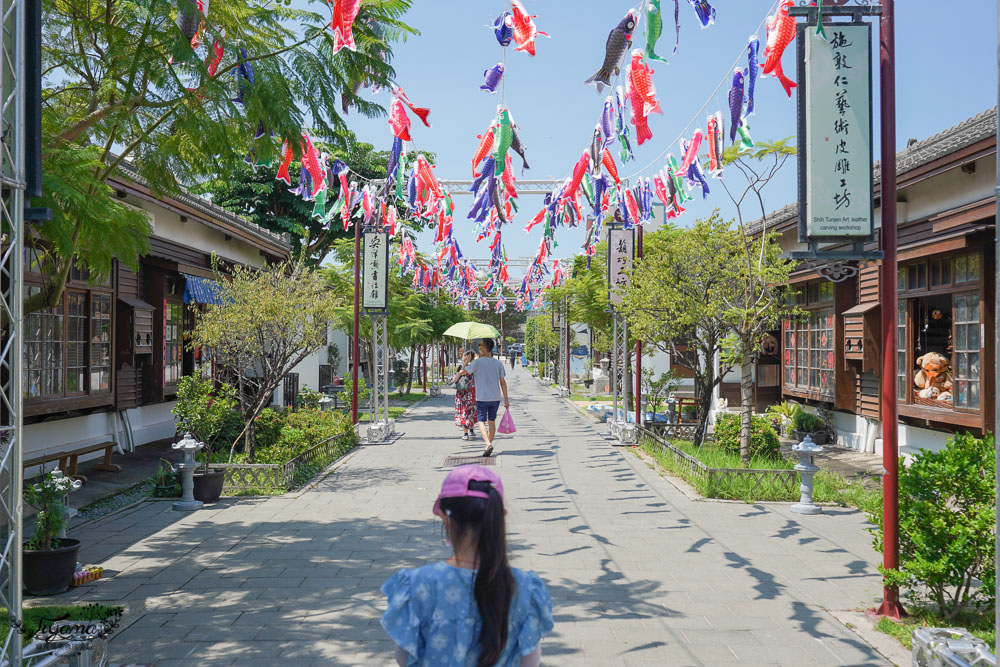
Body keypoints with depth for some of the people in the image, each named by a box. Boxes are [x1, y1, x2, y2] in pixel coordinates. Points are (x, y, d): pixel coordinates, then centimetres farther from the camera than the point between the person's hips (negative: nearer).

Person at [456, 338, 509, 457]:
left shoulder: (478, 362, -10)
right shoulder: (498, 363, 3)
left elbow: (461, 372, -6)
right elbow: (503, 382, 4)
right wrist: (506, 400, 7)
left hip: (482, 398, -4)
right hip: (495, 398, 4)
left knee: (481, 421, -2)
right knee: (492, 421, 15)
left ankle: (488, 443, -23)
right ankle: (489, 445, 21)